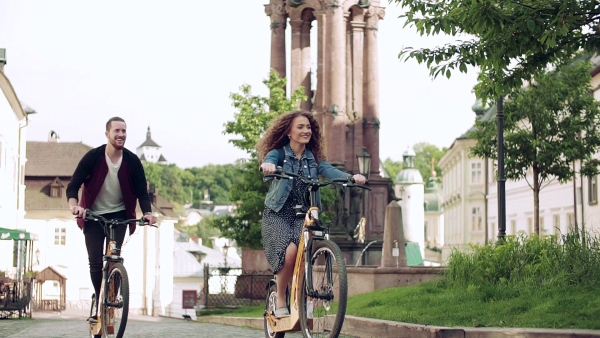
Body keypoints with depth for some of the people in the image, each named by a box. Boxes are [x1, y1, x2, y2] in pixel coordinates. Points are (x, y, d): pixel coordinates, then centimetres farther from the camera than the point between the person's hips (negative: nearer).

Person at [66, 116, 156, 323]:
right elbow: (73, 185, -15)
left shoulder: (132, 161, -11)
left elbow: (142, 192, -6)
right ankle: (99, 304, 8)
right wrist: (74, 205, -35)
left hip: (119, 215, 0)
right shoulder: (93, 157, -15)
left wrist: (147, 213, -25)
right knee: (95, 262, -6)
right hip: (94, 215, 0)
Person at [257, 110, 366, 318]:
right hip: (278, 213, -3)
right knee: (289, 251, -26)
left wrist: (351, 177, -31)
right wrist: (267, 165, -49)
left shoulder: (314, 158, 8)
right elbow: (269, 160, -23)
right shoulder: (278, 153, -1)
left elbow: (329, 171, -10)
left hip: (303, 215, 3)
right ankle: (280, 301, -7)